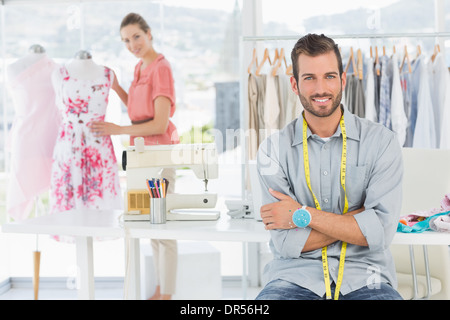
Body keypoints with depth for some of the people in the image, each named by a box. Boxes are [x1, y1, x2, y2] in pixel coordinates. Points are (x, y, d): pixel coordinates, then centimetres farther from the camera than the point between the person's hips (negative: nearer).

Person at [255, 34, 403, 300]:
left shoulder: (381, 141, 1)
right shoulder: (274, 149, 2)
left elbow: (381, 232, -9)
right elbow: (287, 243, -5)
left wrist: (303, 215, -10)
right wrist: (356, 224, -8)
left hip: (364, 277, 1)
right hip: (295, 275, 0)